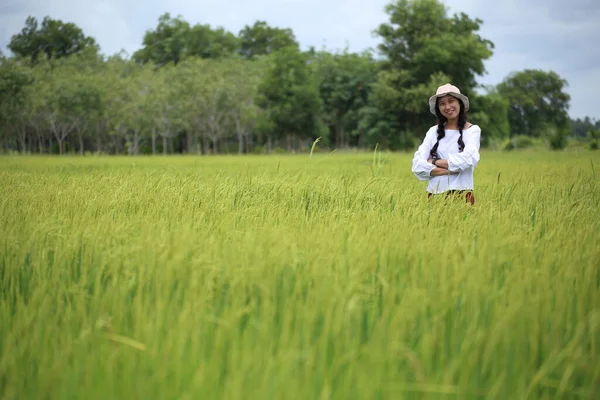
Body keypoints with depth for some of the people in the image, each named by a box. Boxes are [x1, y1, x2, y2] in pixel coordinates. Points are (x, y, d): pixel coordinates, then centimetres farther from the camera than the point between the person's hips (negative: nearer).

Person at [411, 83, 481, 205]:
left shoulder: (473, 130, 2)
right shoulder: (433, 131, 9)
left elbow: (468, 159, -14)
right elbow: (418, 164, -2)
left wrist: (434, 162, -5)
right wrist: (449, 170, -14)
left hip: (462, 194, -2)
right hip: (434, 194, 2)